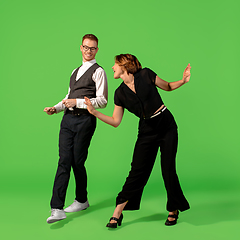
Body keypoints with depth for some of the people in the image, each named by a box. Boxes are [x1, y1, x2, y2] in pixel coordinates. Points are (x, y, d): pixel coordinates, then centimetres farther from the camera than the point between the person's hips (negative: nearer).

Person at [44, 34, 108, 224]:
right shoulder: (76, 71, 24)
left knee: (78, 162, 1)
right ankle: (57, 209, -8)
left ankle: (81, 201, 23)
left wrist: (78, 102, -16)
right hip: (68, 118, 6)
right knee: (64, 161, -3)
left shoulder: (98, 72, -1)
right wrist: (56, 108, 11)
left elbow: (102, 101, -9)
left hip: (84, 119, -6)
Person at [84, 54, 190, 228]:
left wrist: (183, 81, -11)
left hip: (167, 125, -2)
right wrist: (95, 112, -5)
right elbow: (115, 121, 3)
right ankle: (117, 214, 3)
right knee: (138, 171, -4)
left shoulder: (145, 75, -6)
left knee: (168, 169, -2)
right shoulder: (120, 93, 2)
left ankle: (173, 210, 19)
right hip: (147, 130, 2)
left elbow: (168, 87, 7)